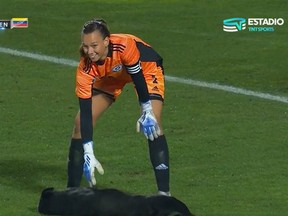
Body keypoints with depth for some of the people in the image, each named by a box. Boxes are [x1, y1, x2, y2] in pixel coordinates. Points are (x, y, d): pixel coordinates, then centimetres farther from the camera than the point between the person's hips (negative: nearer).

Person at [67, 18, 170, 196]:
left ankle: (164, 192, -14)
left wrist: (147, 112, -22)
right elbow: (85, 113, -31)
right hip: (110, 76, 3)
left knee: (153, 124, -21)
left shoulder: (124, 46, -43)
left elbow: (138, 78, -26)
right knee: (81, 122, -8)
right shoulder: (85, 69, -33)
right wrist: (88, 154, -35)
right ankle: (72, 189, 3)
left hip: (146, 68, -3)